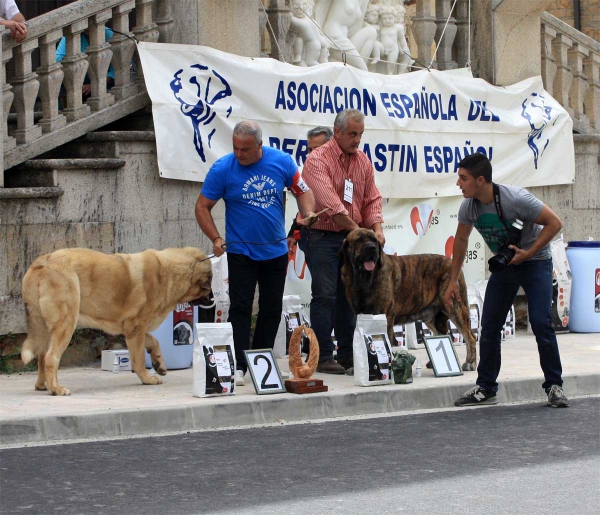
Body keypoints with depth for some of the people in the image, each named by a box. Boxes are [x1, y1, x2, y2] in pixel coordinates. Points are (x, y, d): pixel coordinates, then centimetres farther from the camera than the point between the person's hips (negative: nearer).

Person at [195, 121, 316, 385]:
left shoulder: (281, 161, -6)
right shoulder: (222, 169, -12)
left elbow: (302, 190, 8)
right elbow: (202, 207, -6)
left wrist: (308, 212, -13)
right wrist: (216, 238, -20)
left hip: (276, 250, 3)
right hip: (241, 251, -3)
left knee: (272, 309, 10)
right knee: (240, 309, -9)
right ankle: (238, 367, -10)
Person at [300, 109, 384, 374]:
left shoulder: (363, 161, 8)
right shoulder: (318, 159, -13)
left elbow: (371, 198, 9)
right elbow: (329, 202, -22)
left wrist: (376, 228, -9)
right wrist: (356, 229, -23)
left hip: (352, 237, 6)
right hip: (322, 236, -6)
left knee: (349, 296, 9)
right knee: (325, 296, -8)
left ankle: (347, 354, 17)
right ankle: (323, 357, -4)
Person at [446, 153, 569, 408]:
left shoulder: (515, 199, -29)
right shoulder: (469, 207, -11)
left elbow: (554, 223, -22)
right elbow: (461, 240, 7)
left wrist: (528, 253, -25)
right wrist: (453, 281, 8)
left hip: (535, 262, -6)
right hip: (503, 265, 6)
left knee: (541, 324, -15)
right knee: (489, 326, 1)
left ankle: (554, 386, -4)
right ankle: (485, 389, 11)